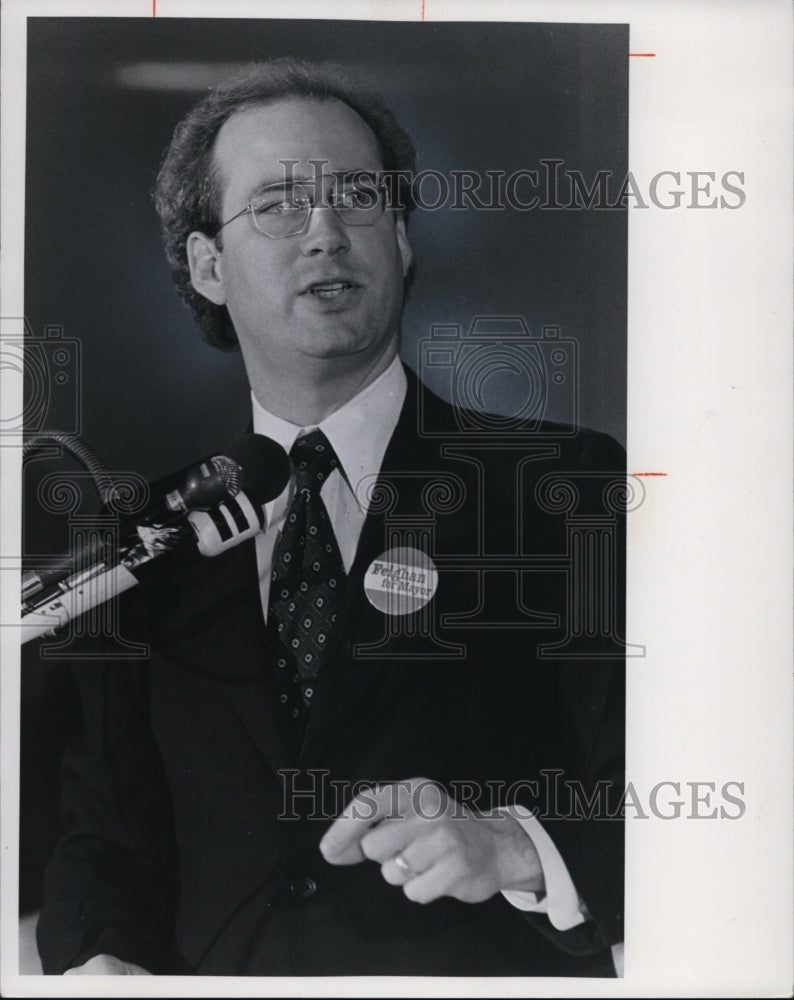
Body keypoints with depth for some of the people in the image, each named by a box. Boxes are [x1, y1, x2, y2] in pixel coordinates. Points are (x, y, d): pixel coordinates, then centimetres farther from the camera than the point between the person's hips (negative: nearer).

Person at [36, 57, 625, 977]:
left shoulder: (563, 487, 2)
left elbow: (648, 795, -1)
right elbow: (107, 832, 14)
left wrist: (514, 847, -18)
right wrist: (95, 959, -4)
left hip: (497, 970, -1)